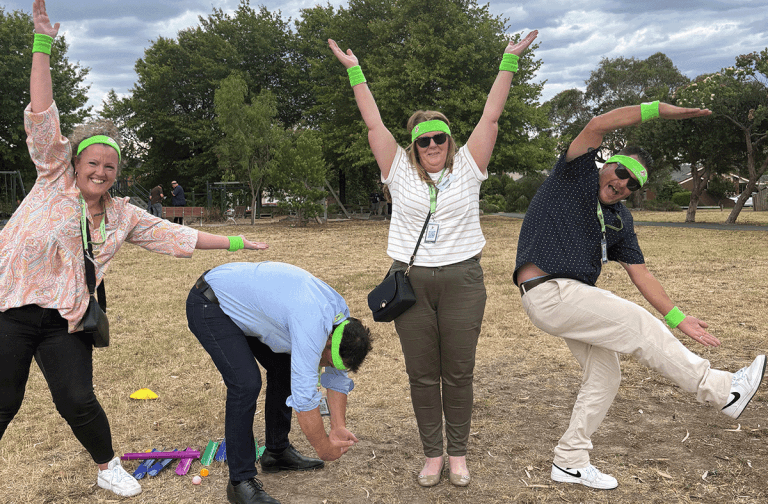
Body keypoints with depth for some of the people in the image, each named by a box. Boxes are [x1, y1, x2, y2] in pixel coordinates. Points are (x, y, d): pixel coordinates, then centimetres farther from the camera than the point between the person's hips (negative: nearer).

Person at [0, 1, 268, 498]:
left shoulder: (124, 215, 8)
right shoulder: (55, 177, 0)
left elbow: (176, 234, 12)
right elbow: (43, 116, -7)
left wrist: (235, 243, 11)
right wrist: (43, 45, -15)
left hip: (65, 320, 2)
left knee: (78, 402, -3)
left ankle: (109, 466, 21)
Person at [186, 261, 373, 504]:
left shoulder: (341, 315, -5)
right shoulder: (313, 323, -33)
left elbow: (338, 375, 7)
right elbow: (304, 396, -30)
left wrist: (339, 428, 0)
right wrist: (325, 448, -17)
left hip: (241, 300, 9)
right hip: (209, 306, -9)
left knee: (284, 368, 8)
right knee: (246, 383, -20)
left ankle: (277, 452, 24)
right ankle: (241, 481, -8)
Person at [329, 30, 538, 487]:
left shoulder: (466, 167, 4)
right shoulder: (400, 171, 4)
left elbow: (491, 117, 2)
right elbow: (374, 123, 5)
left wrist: (509, 62, 1)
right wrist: (355, 71, 7)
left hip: (462, 279, 0)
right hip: (411, 280, 1)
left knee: (458, 373, 7)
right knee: (422, 375, 8)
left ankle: (458, 453, 22)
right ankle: (433, 453, 22)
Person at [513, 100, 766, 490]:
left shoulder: (620, 220, 14)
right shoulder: (575, 176, -3)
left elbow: (640, 274, 15)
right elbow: (598, 125, -17)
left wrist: (678, 319, 10)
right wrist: (659, 109, -19)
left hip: (575, 297, 9)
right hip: (548, 293, -9)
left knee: (604, 377, 12)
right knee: (638, 325, -12)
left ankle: (570, 462, 25)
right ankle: (723, 391, 1)